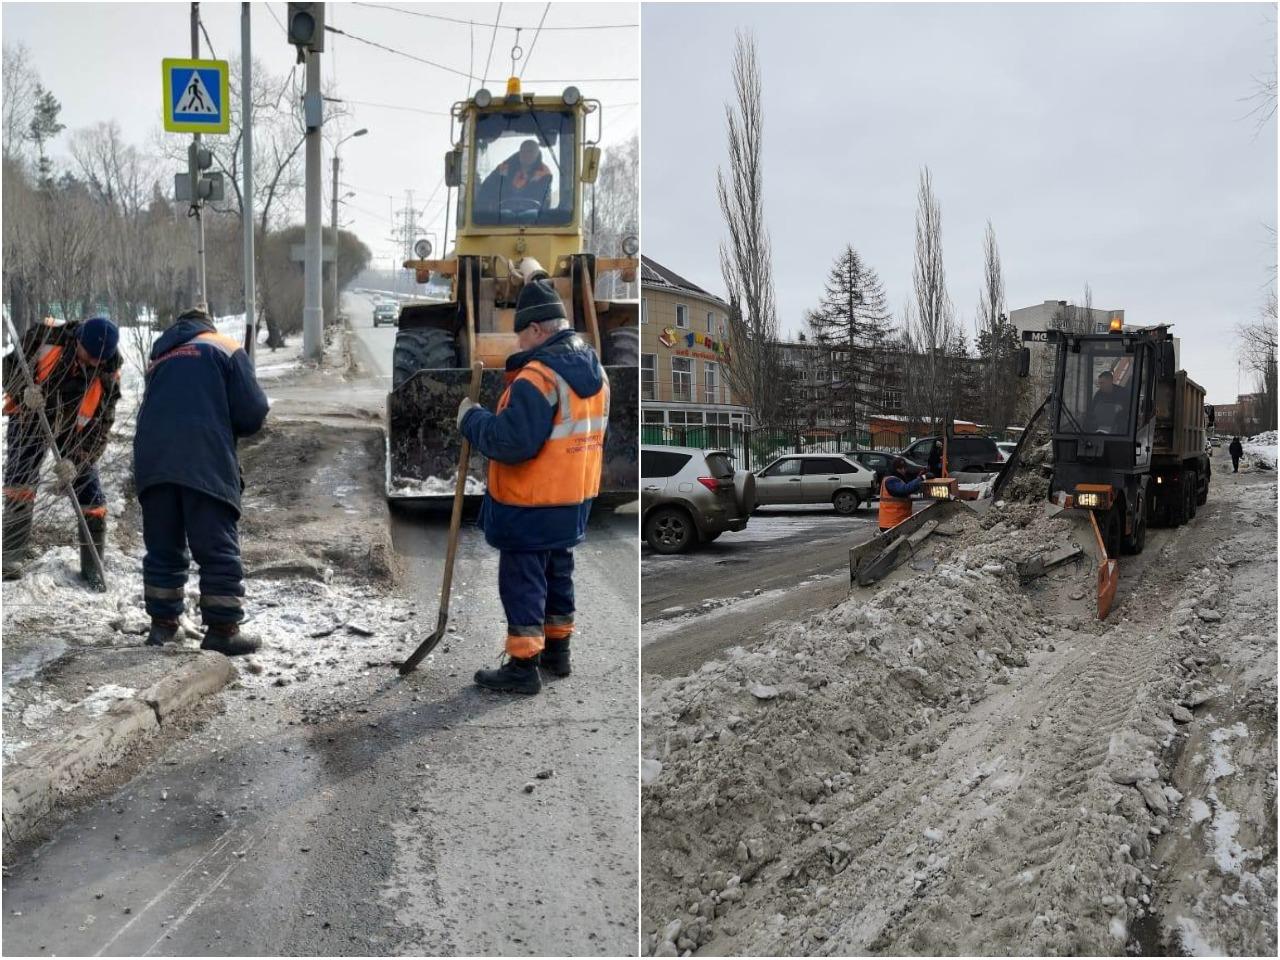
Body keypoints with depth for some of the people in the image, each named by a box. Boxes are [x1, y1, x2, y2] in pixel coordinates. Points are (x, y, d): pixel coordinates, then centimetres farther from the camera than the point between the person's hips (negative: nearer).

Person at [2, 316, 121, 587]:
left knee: (89, 493, -4)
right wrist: (25, 390, -32)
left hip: (74, 430, 0)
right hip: (30, 416, 0)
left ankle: (93, 564, 9)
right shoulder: (48, 335, -24)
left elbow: (101, 425, -19)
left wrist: (75, 460, -30)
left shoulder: (107, 376, -22)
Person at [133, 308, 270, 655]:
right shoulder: (225, 347, 12)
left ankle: (162, 623, 18)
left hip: (152, 463, 5)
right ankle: (223, 629, 0)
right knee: (219, 549, 0)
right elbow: (252, 412, 1)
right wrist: (228, 426, 22)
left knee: (163, 548, 14)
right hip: (206, 465, -5)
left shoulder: (159, 358, 27)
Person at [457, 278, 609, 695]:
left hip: (530, 506, -9)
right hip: (574, 500, 9)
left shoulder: (539, 376, -24)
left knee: (523, 583, 2)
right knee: (558, 575, 21)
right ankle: (557, 652, 34)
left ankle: (523, 667, 9)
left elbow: (510, 442, -27)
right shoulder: (594, 370, 6)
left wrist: (471, 418, -12)